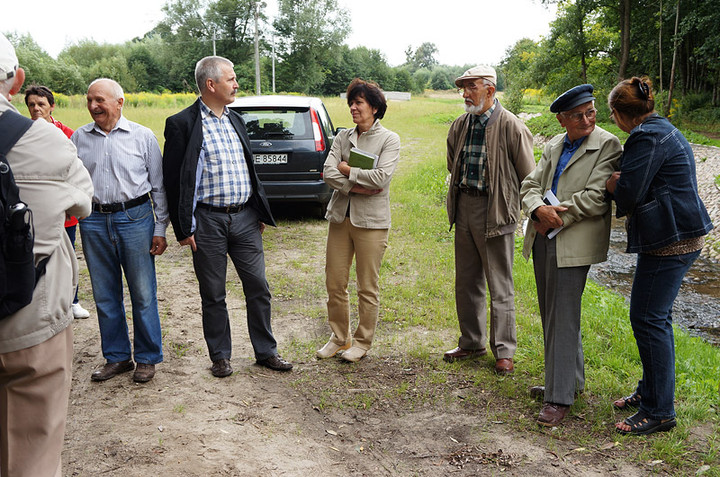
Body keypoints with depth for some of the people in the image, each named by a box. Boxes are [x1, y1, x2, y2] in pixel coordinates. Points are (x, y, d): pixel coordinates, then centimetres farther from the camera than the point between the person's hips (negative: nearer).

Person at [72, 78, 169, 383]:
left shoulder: (142, 136, 2)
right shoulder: (79, 138, 8)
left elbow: (158, 185, 3)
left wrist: (160, 228, -1)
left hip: (135, 219, -3)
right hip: (94, 221, 3)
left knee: (143, 294, 2)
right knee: (104, 295, 9)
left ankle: (147, 358, 17)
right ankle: (117, 357, 24)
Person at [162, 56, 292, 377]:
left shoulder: (235, 121, 13)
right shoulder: (183, 124, -7)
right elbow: (173, 179, -8)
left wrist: (260, 212, 16)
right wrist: (184, 228, -10)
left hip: (245, 218, 5)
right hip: (208, 221, -5)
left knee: (258, 288, 9)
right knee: (213, 295, 7)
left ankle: (266, 351, 23)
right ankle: (220, 356, 23)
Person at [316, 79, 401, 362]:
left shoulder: (389, 140, -2)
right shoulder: (343, 137, 11)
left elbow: (381, 177, -17)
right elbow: (328, 173, -1)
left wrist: (347, 171, -7)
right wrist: (354, 187, -13)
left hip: (371, 221, -4)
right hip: (340, 216, 5)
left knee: (367, 287, 4)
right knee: (334, 282, 8)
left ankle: (362, 342, 20)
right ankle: (339, 337, 25)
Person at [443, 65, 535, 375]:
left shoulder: (511, 127, -10)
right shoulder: (460, 125, 8)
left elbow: (529, 177, -6)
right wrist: (458, 197, 15)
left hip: (495, 212, -6)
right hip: (464, 209, 6)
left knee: (500, 286, 2)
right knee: (466, 282, 13)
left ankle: (504, 351, 14)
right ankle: (472, 343, 28)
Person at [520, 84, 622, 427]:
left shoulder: (607, 145, -5)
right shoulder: (553, 146, 16)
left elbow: (597, 197, -14)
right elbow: (530, 185, 9)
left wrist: (557, 214, -12)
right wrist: (539, 209, -11)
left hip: (573, 241, -7)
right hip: (542, 238, 7)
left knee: (563, 317, -7)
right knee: (551, 314, 15)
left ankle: (560, 398, 0)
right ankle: (571, 380, 31)